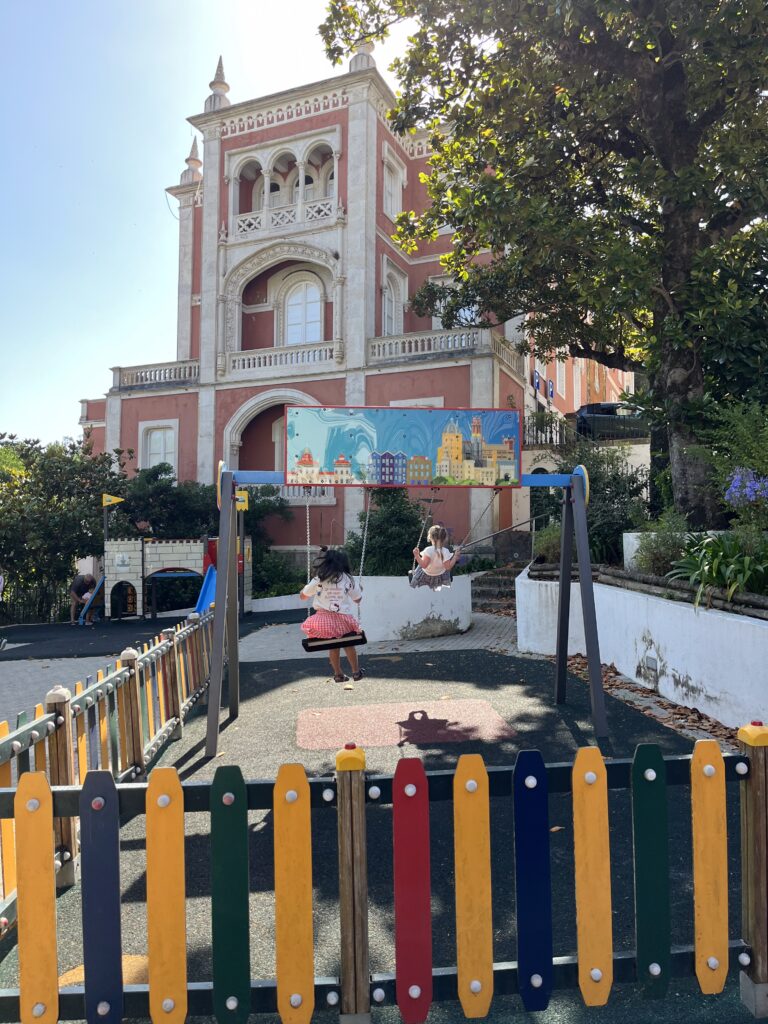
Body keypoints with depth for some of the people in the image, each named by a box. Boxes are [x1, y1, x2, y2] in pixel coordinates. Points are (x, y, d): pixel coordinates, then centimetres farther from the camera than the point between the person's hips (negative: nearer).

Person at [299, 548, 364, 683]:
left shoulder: (318, 580, 0)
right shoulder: (347, 579, 1)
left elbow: (303, 596, 11)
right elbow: (358, 599, 10)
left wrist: (311, 585, 29)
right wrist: (359, 589, 31)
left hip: (324, 619, 0)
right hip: (343, 619, 0)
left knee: (333, 646, 19)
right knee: (348, 644, 21)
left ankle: (338, 674, 25)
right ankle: (356, 672, 26)